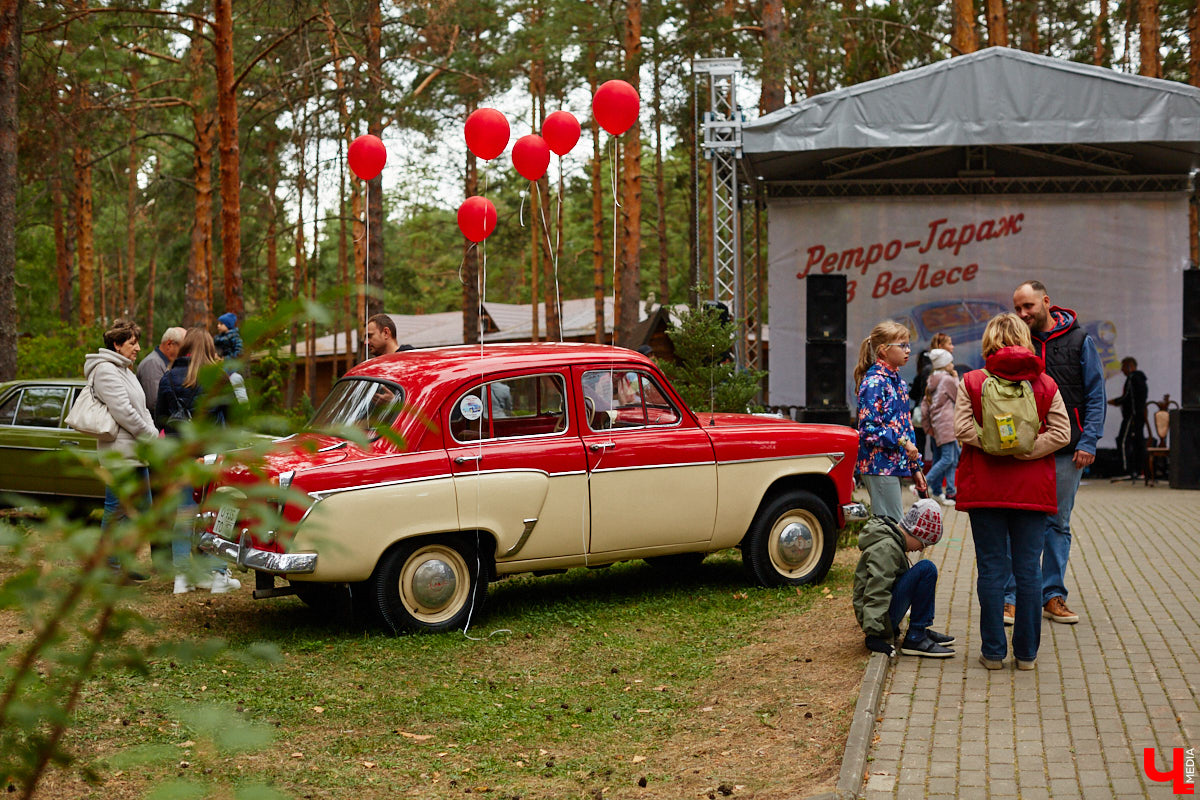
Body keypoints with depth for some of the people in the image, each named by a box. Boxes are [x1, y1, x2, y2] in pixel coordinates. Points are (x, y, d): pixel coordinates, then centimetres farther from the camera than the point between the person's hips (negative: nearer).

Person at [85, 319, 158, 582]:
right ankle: (109, 565, 2)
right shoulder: (105, 370, -11)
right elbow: (123, 411, -19)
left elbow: (141, 409, 23)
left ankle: (123, 560, 20)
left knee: (142, 506, 12)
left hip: (135, 452, 10)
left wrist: (153, 434, 6)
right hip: (119, 452, -10)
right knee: (116, 509, -5)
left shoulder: (125, 371, 22)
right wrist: (152, 436, -13)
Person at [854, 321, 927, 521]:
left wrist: (915, 467, 19)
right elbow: (868, 428, -18)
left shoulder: (897, 380, 16)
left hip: (895, 465, 9)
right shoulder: (874, 382, -12)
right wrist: (902, 442, -18)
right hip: (879, 465, -9)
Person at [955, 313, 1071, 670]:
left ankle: (993, 651, 8)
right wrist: (1023, 449, -6)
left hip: (984, 489, -1)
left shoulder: (971, 381, 0)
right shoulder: (1045, 384, 3)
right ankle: (1027, 653, 11)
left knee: (991, 569, 4)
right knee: (1028, 570, 6)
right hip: (1032, 490, 1)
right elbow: (1061, 432, -4)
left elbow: (963, 428, -10)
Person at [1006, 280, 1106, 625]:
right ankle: (1009, 596, 4)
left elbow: (1096, 395, 3)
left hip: (1067, 451, 0)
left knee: (1058, 524, 7)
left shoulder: (1079, 341, 3)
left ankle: (1053, 597, 14)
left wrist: (1088, 441, -6)